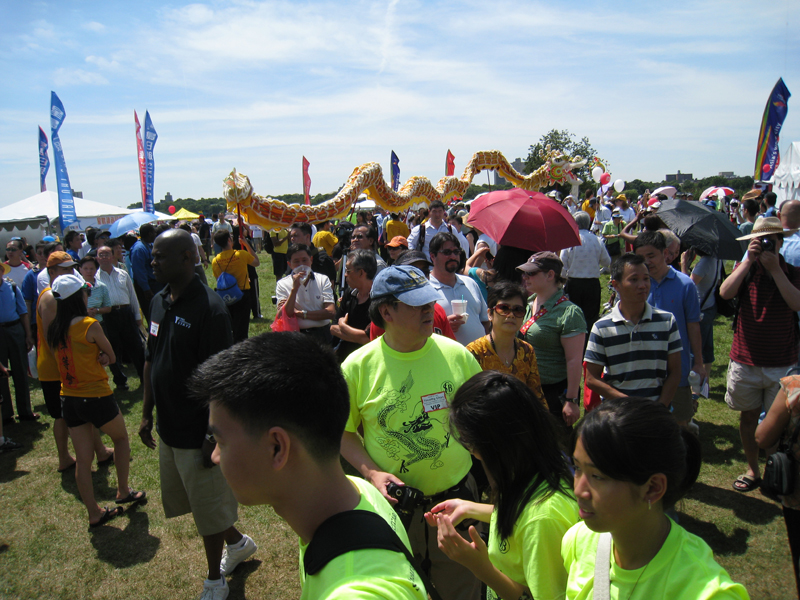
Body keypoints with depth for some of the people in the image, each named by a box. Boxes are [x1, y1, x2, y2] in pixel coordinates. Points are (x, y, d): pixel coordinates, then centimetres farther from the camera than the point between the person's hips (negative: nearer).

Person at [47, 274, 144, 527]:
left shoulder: (53, 329, 2)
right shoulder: (90, 325, -18)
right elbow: (111, 357, -6)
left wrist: (94, 358, -2)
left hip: (68, 399, 6)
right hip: (95, 396, -6)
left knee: (83, 460, 12)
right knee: (121, 437, 20)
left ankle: (94, 513, 21)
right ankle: (123, 491, 30)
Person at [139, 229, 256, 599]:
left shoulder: (209, 308, -22)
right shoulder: (159, 302, 5)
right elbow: (151, 361, 13)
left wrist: (214, 436, -21)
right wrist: (147, 413, 15)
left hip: (198, 434, -8)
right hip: (168, 429, 8)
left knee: (208, 511, 11)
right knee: (180, 498, 23)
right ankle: (238, 542, 46)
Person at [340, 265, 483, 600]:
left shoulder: (457, 355, -8)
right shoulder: (357, 367, -13)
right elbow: (343, 431, -3)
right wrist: (371, 473, -15)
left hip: (456, 498, 1)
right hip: (391, 500, -1)